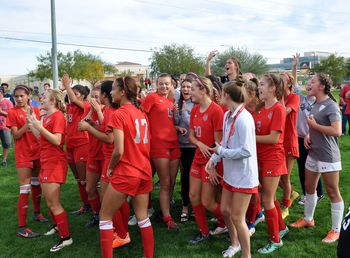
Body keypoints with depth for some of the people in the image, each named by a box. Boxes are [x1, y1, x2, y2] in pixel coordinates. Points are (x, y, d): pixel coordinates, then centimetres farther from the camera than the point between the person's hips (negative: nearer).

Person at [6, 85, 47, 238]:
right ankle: (21, 227, -2)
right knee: (25, 190, -7)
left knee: (37, 185, 18)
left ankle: (37, 213, 37)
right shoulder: (12, 112, -7)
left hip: (38, 152, 5)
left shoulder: (36, 110, 5)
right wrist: (27, 122, -24)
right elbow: (16, 135, -14)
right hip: (23, 154, -5)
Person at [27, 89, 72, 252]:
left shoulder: (58, 116, -14)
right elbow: (43, 139, 12)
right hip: (46, 162, 9)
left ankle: (66, 238, 5)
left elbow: (57, 141, -23)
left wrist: (39, 126, -24)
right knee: (49, 200, 20)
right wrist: (32, 125, 8)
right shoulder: (47, 117, 11)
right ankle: (57, 226, 39)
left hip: (55, 163, -9)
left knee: (53, 203, -4)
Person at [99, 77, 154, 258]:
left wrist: (110, 168, -3)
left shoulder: (119, 114, -14)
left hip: (126, 173, -7)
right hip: (144, 171, 7)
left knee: (105, 216, 10)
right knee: (142, 217, 17)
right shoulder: (141, 113, 9)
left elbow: (119, 151, -19)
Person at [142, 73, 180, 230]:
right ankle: (167, 218, 8)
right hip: (159, 144, -6)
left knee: (172, 182, 11)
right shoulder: (152, 97, -4)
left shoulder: (171, 101, 16)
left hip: (174, 143, 6)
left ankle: (166, 211, 25)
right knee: (165, 183, -2)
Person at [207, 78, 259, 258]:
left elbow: (246, 151, -28)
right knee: (225, 210, 18)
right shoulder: (227, 115, 2)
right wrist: (213, 160, -3)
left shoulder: (243, 118, -25)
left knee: (237, 217, 2)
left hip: (244, 175, -8)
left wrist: (221, 152, -17)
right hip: (230, 173, 8)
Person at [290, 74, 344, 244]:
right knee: (309, 187, 19)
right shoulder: (316, 104, 10)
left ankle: (336, 230, 14)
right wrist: (308, 135, 2)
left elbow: (337, 131, -28)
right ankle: (308, 219, 38)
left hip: (328, 156, -9)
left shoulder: (331, 105, -17)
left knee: (333, 193, 2)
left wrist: (314, 125, -18)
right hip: (313, 154, 9)